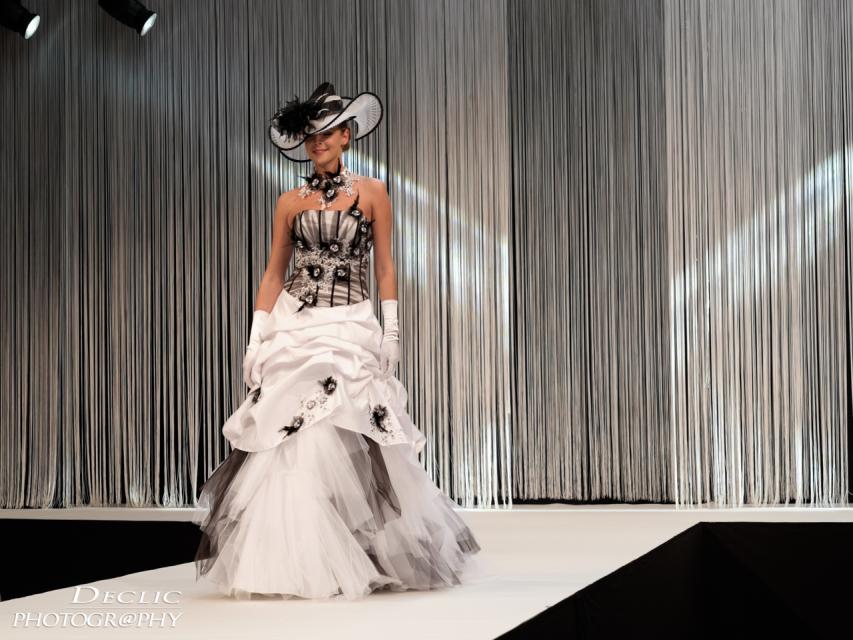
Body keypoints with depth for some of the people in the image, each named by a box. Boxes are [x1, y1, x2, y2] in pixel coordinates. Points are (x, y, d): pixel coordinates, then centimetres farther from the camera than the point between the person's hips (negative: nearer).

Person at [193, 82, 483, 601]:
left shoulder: (372, 193, 4)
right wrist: (257, 336, 1)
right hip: (293, 328, 2)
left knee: (345, 444, -9)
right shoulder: (291, 202, 9)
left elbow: (385, 267, 3)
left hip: (350, 328, -2)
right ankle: (293, 563, 6)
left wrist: (392, 330, -5)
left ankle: (346, 564, 4)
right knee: (288, 445, -3)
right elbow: (273, 273, 9)